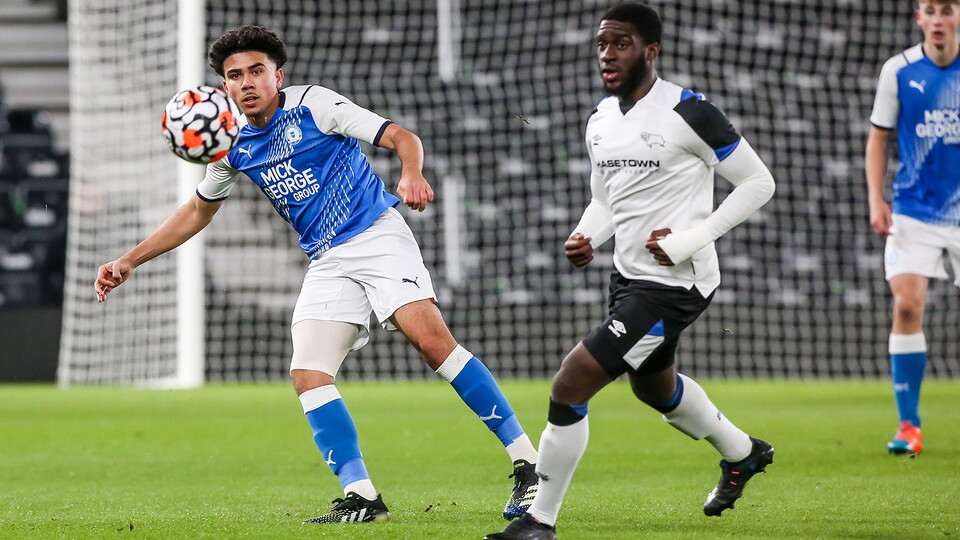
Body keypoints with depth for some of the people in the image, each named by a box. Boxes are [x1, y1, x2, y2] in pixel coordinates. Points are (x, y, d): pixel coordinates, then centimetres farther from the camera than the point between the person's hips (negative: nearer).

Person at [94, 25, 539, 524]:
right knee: (308, 374, -13)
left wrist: (411, 174, -33)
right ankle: (360, 497, -10)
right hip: (327, 264, 6)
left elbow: (401, 137, -10)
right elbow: (198, 212, 27)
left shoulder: (311, 104, -6)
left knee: (432, 341, -23)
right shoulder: (234, 146, 10)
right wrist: (130, 261, 23)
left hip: (377, 236, -6)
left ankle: (525, 460, -21)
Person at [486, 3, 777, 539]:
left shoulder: (688, 113, -17)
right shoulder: (601, 119, 6)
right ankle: (744, 453, 57)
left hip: (674, 284, -9)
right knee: (655, 385, 31)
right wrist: (585, 239, -4)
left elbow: (759, 183, -12)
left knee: (572, 383, -16)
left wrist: (689, 240, -18)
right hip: (630, 275, 9)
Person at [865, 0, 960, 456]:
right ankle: (908, 425, -6)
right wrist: (875, 199, -3)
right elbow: (878, 138, 7)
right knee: (906, 305, -13)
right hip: (914, 211, 0)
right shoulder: (898, 71, -1)